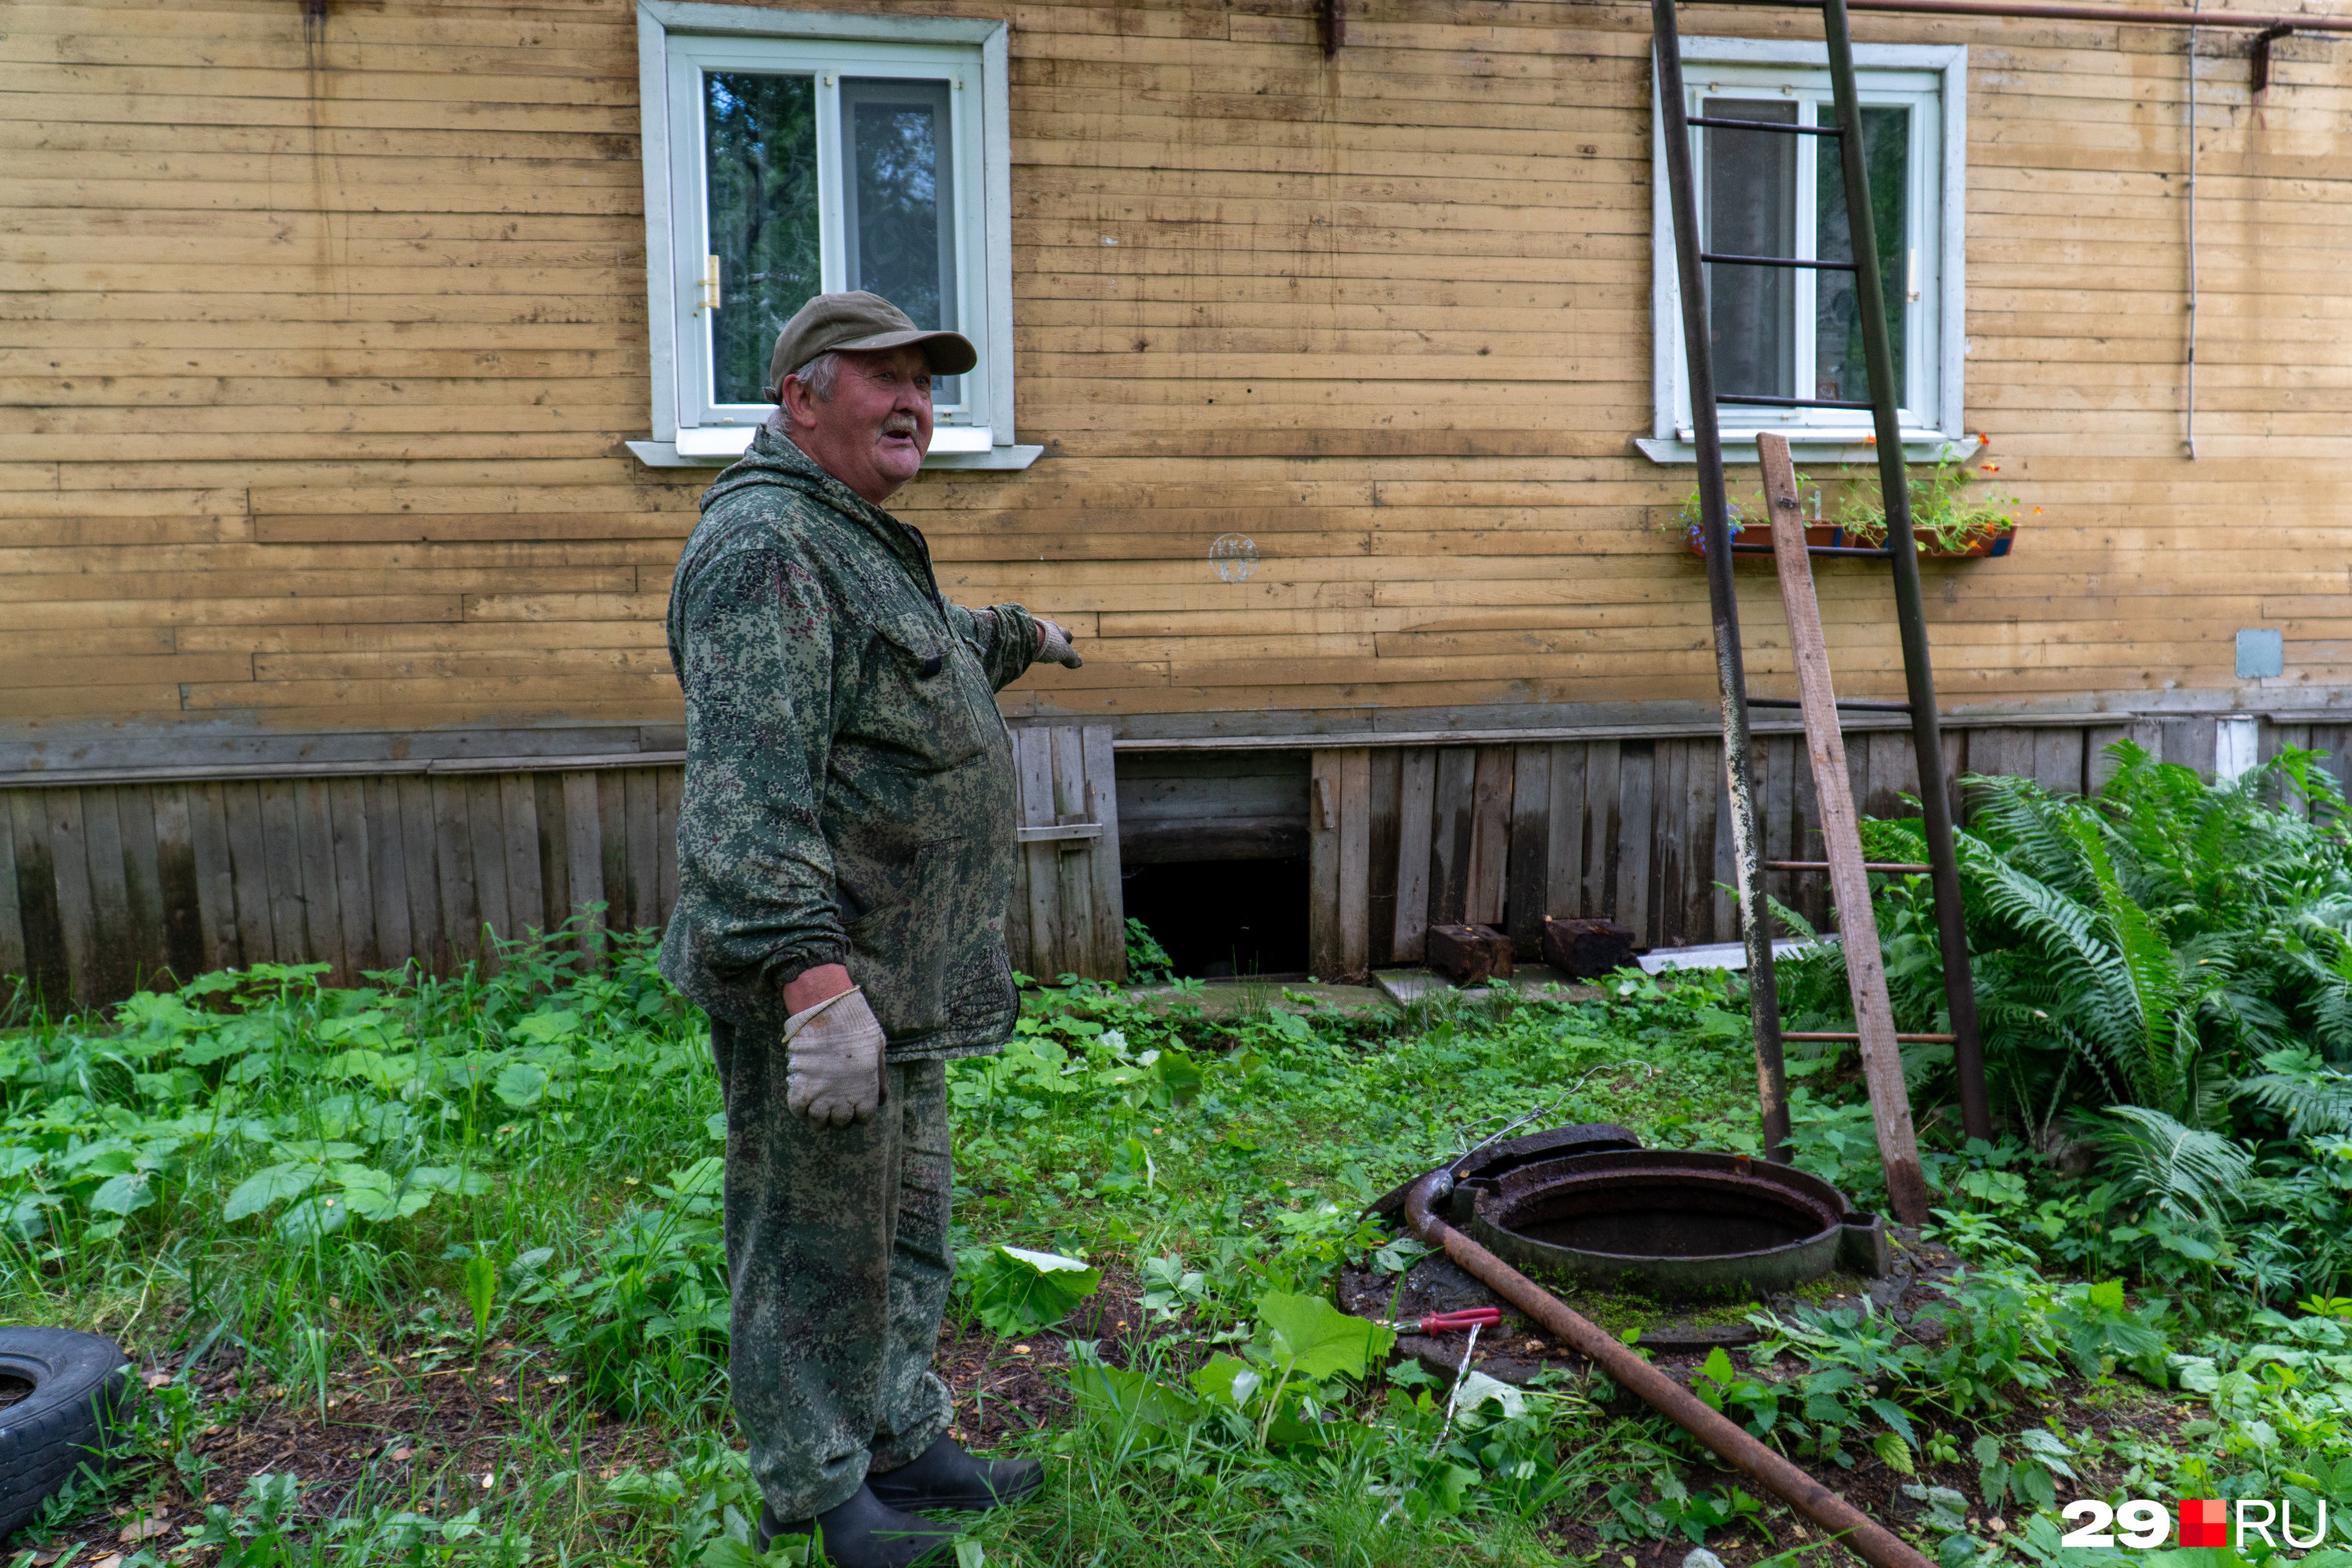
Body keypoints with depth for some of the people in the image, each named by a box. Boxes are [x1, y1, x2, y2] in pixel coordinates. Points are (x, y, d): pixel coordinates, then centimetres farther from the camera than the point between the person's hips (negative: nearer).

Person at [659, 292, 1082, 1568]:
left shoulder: (862, 544, 17)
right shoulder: (764, 544, -18)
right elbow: (748, 781, -29)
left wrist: (1016, 636, 54)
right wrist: (812, 971, -37)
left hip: (901, 973, 11)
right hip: (824, 973, -11)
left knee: (907, 1223, 21)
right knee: (816, 1241, 5)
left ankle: (904, 1442, 37)